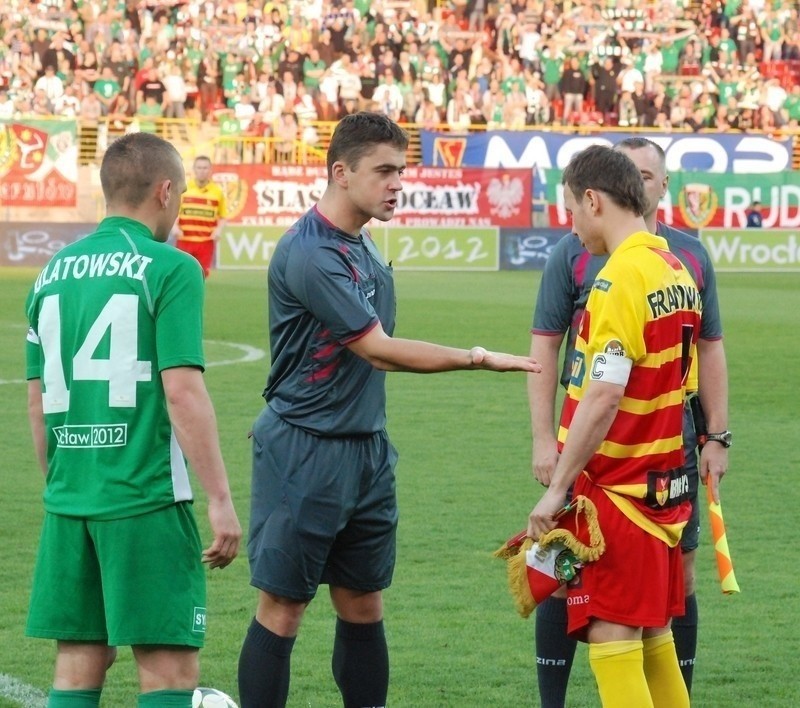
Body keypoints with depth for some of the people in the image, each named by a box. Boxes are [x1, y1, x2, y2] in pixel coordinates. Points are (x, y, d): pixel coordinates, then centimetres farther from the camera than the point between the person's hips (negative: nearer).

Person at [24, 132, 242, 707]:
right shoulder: (169, 270, -8)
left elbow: (38, 401, 15)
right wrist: (221, 499, -12)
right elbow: (183, 391, -15)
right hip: (146, 498, -6)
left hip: (69, 500, 6)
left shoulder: (55, 272, 11)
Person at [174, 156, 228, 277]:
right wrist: (175, 227, -11)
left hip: (206, 242, 0)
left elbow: (222, 216, 9)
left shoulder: (217, 191, 2)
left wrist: (218, 230, -10)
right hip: (184, 240, 0)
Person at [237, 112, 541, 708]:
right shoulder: (308, 253, -18)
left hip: (366, 451, 8)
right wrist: (478, 359, -17)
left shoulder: (363, 247, 11)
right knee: (282, 610, -3)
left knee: (364, 607, 11)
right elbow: (377, 350, -20)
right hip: (303, 452, -8)